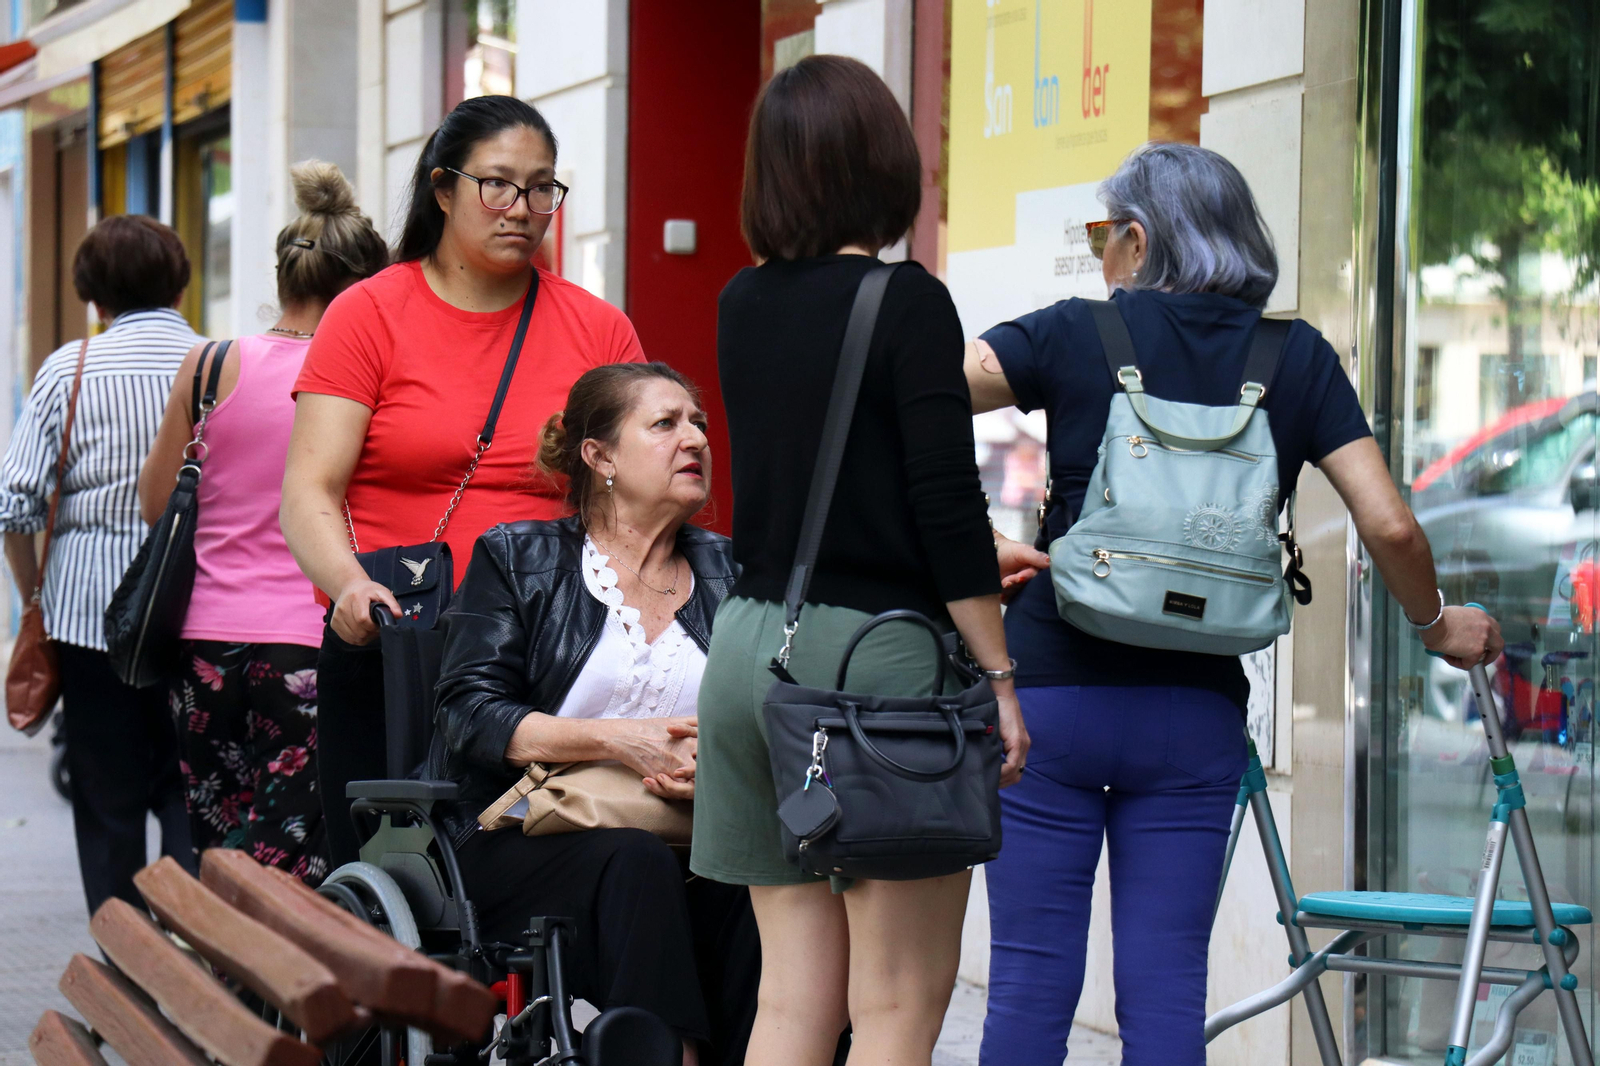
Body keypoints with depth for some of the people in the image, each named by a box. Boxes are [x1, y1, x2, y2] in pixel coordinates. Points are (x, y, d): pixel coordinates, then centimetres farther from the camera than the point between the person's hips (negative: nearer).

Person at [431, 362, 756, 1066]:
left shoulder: (727, 573, 20)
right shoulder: (516, 559, 11)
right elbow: (468, 715, -2)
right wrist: (615, 739, -15)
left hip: (683, 847, 2)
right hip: (521, 845, -2)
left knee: (754, 889, -31)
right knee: (636, 865, -35)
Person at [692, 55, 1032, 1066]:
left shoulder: (742, 306, 10)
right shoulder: (907, 301, -9)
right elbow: (947, 501, -14)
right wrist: (999, 676, -9)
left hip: (752, 642, 7)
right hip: (876, 650, -7)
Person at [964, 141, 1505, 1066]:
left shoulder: (1078, 335, -1)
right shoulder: (1298, 358, 5)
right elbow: (1392, 528, -2)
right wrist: (1436, 623, 16)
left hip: (1055, 689, -2)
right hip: (1196, 712, 2)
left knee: (1031, 983, 2)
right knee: (1167, 988, 4)